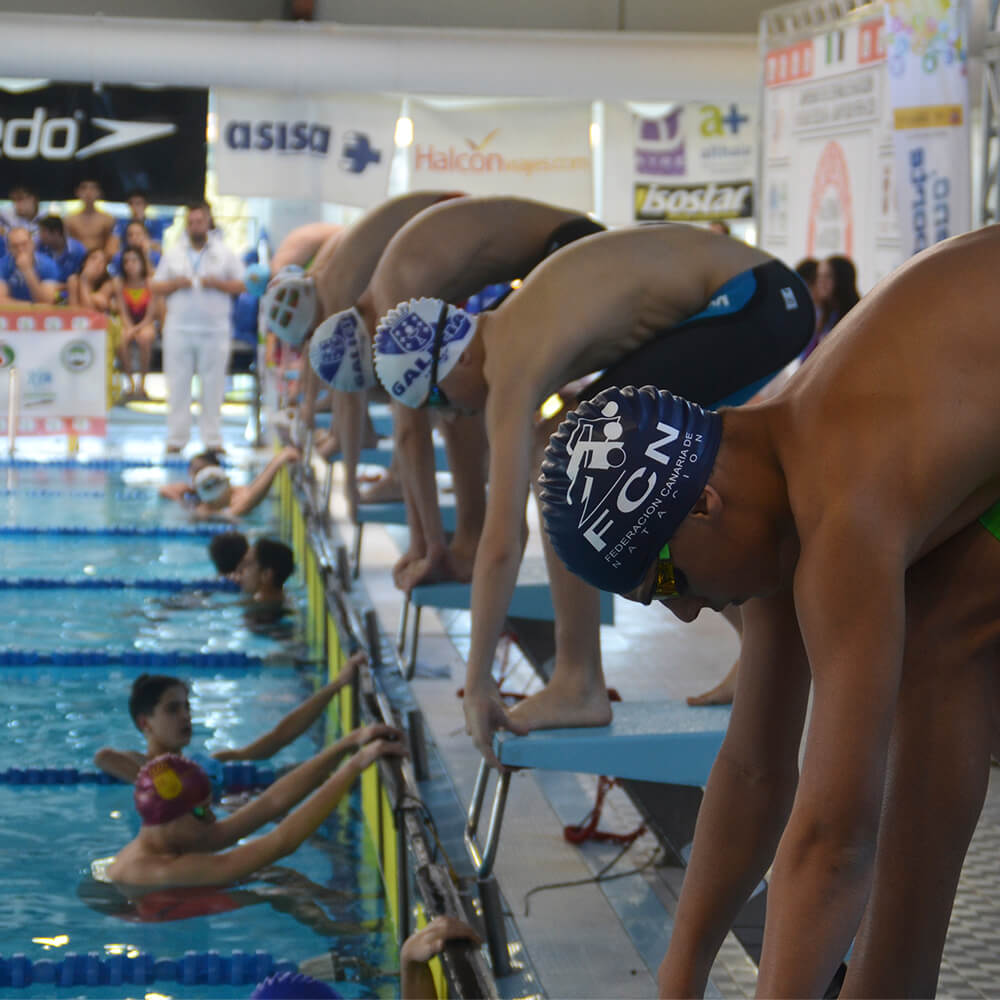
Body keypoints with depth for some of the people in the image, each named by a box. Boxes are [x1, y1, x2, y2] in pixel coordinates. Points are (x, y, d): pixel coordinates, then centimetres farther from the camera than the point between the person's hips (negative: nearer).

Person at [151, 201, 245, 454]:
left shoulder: (225, 254, 8)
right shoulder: (173, 254, 13)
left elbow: (242, 285, 5)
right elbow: (154, 287, 12)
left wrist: (217, 284, -10)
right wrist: (174, 284, -7)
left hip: (214, 330, -1)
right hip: (179, 328, 1)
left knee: (213, 385, -1)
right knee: (178, 384, -1)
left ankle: (213, 439, 5)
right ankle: (176, 439, 4)